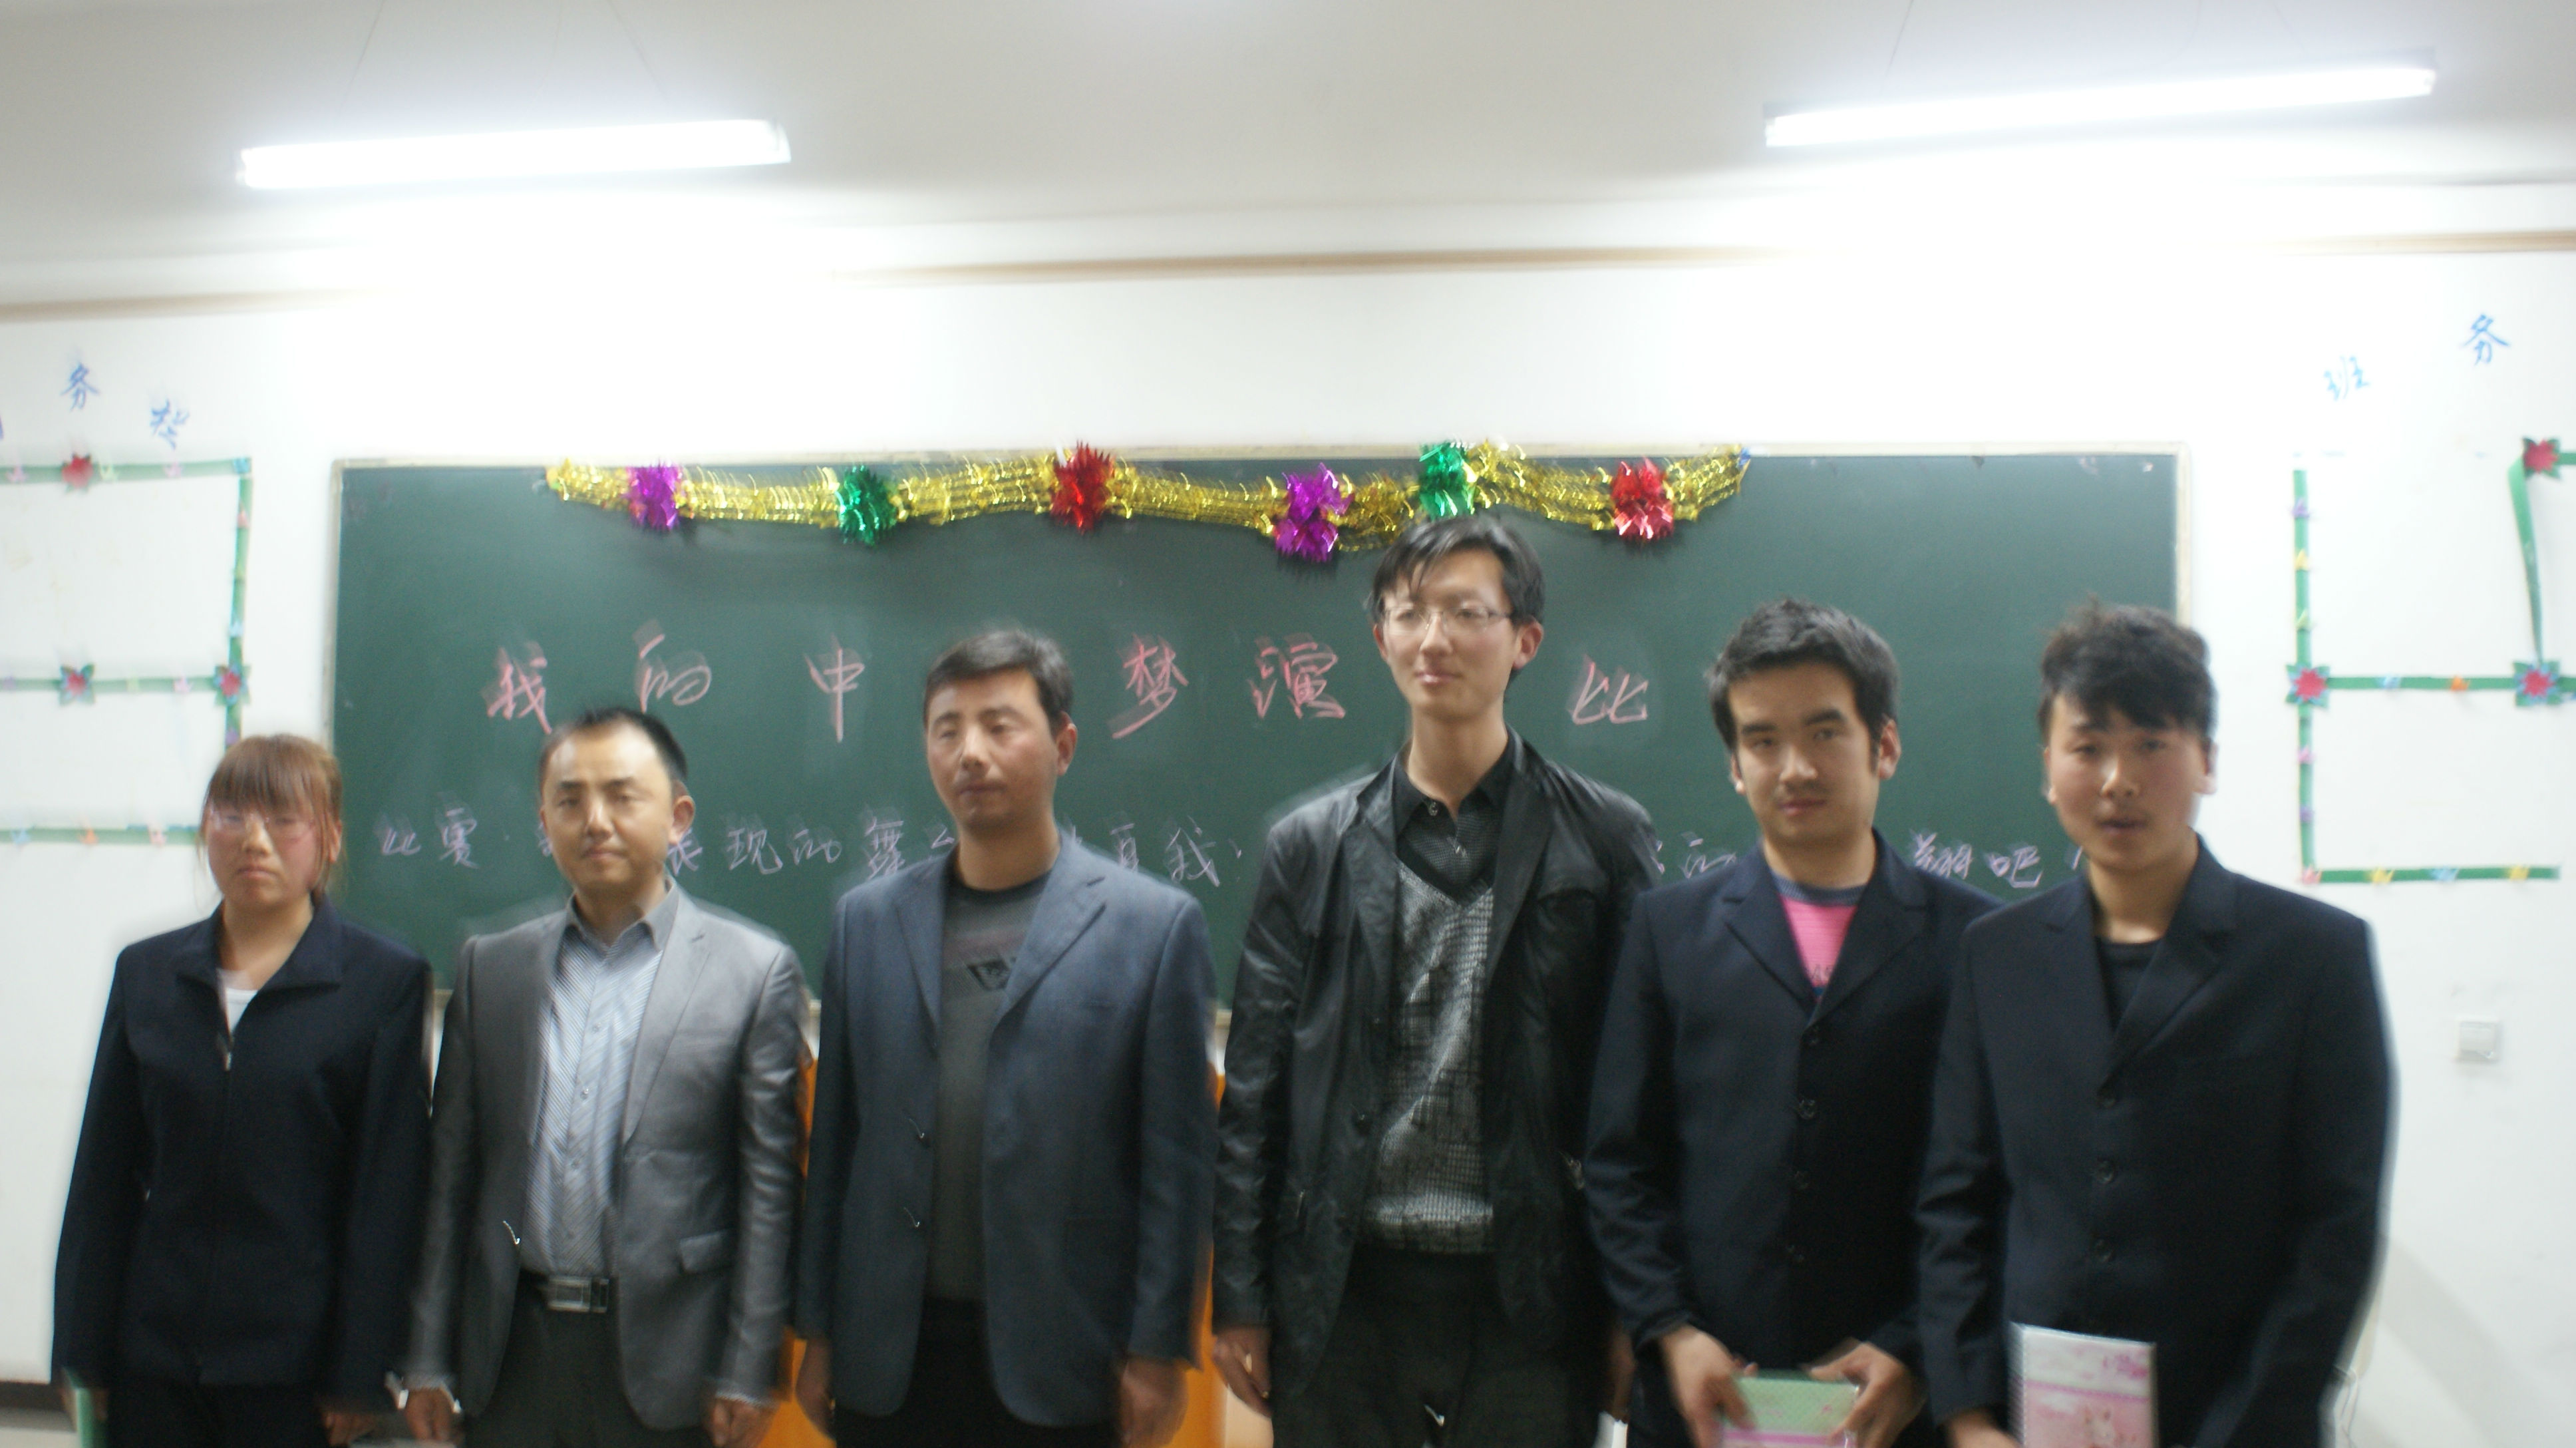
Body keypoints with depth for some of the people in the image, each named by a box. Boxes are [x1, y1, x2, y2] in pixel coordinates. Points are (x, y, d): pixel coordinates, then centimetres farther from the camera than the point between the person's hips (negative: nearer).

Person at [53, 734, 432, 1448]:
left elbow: (387, 1191, -7)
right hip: (153, 1354, 3)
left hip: (295, 1356, -3)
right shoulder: (147, 971, 8)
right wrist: (83, 1351, 6)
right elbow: (104, 1172, 9)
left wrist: (359, 1376, -8)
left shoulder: (386, 980, -5)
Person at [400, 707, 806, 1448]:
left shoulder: (756, 970, -3)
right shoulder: (489, 967, 8)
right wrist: (429, 1359, 7)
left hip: (664, 1352, -3)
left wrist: (746, 1372, -6)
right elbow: (451, 1170, 8)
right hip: (513, 1350, 3)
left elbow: (768, 1184, -4)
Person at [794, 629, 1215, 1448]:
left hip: (1059, 1364, -3)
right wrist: (818, 1331, 8)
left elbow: (1176, 1157, -5)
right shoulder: (866, 920, 7)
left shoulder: (1155, 925, -3)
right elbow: (836, 1139, 8)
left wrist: (1156, 1352, -6)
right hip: (889, 1357, 3)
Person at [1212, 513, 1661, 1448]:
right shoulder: (1311, 846, 4)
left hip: (1530, 1300, -1)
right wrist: (1239, 1300, 2)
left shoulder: (1605, 838, 0)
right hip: (1346, 1293, 1)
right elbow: (1255, 1085, 4)